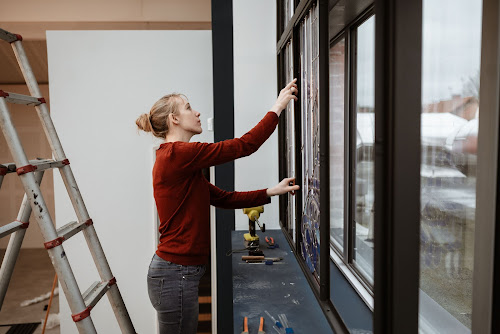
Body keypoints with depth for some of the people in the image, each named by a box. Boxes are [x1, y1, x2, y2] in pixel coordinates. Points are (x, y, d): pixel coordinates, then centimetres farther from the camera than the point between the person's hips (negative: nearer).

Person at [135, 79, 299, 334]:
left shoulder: (180, 162, 13)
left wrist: (271, 192, 7)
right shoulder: (177, 154, -18)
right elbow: (243, 146, -17)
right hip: (176, 273, -10)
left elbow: (224, 198, 11)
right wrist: (277, 107, -6)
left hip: (179, 271, 10)